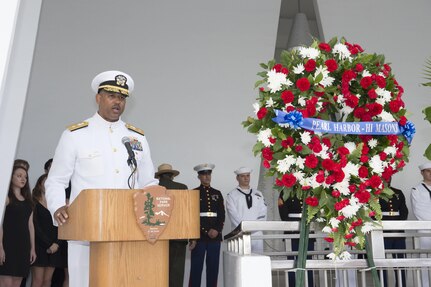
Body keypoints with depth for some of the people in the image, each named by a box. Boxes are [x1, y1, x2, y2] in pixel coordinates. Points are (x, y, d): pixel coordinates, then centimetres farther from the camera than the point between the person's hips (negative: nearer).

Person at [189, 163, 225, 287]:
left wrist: (217, 230, -7)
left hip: (215, 237, 3)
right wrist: (192, 238, -9)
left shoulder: (217, 194, 14)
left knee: (213, 268, 5)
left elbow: (222, 215, 9)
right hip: (199, 237, -3)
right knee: (196, 268, -2)